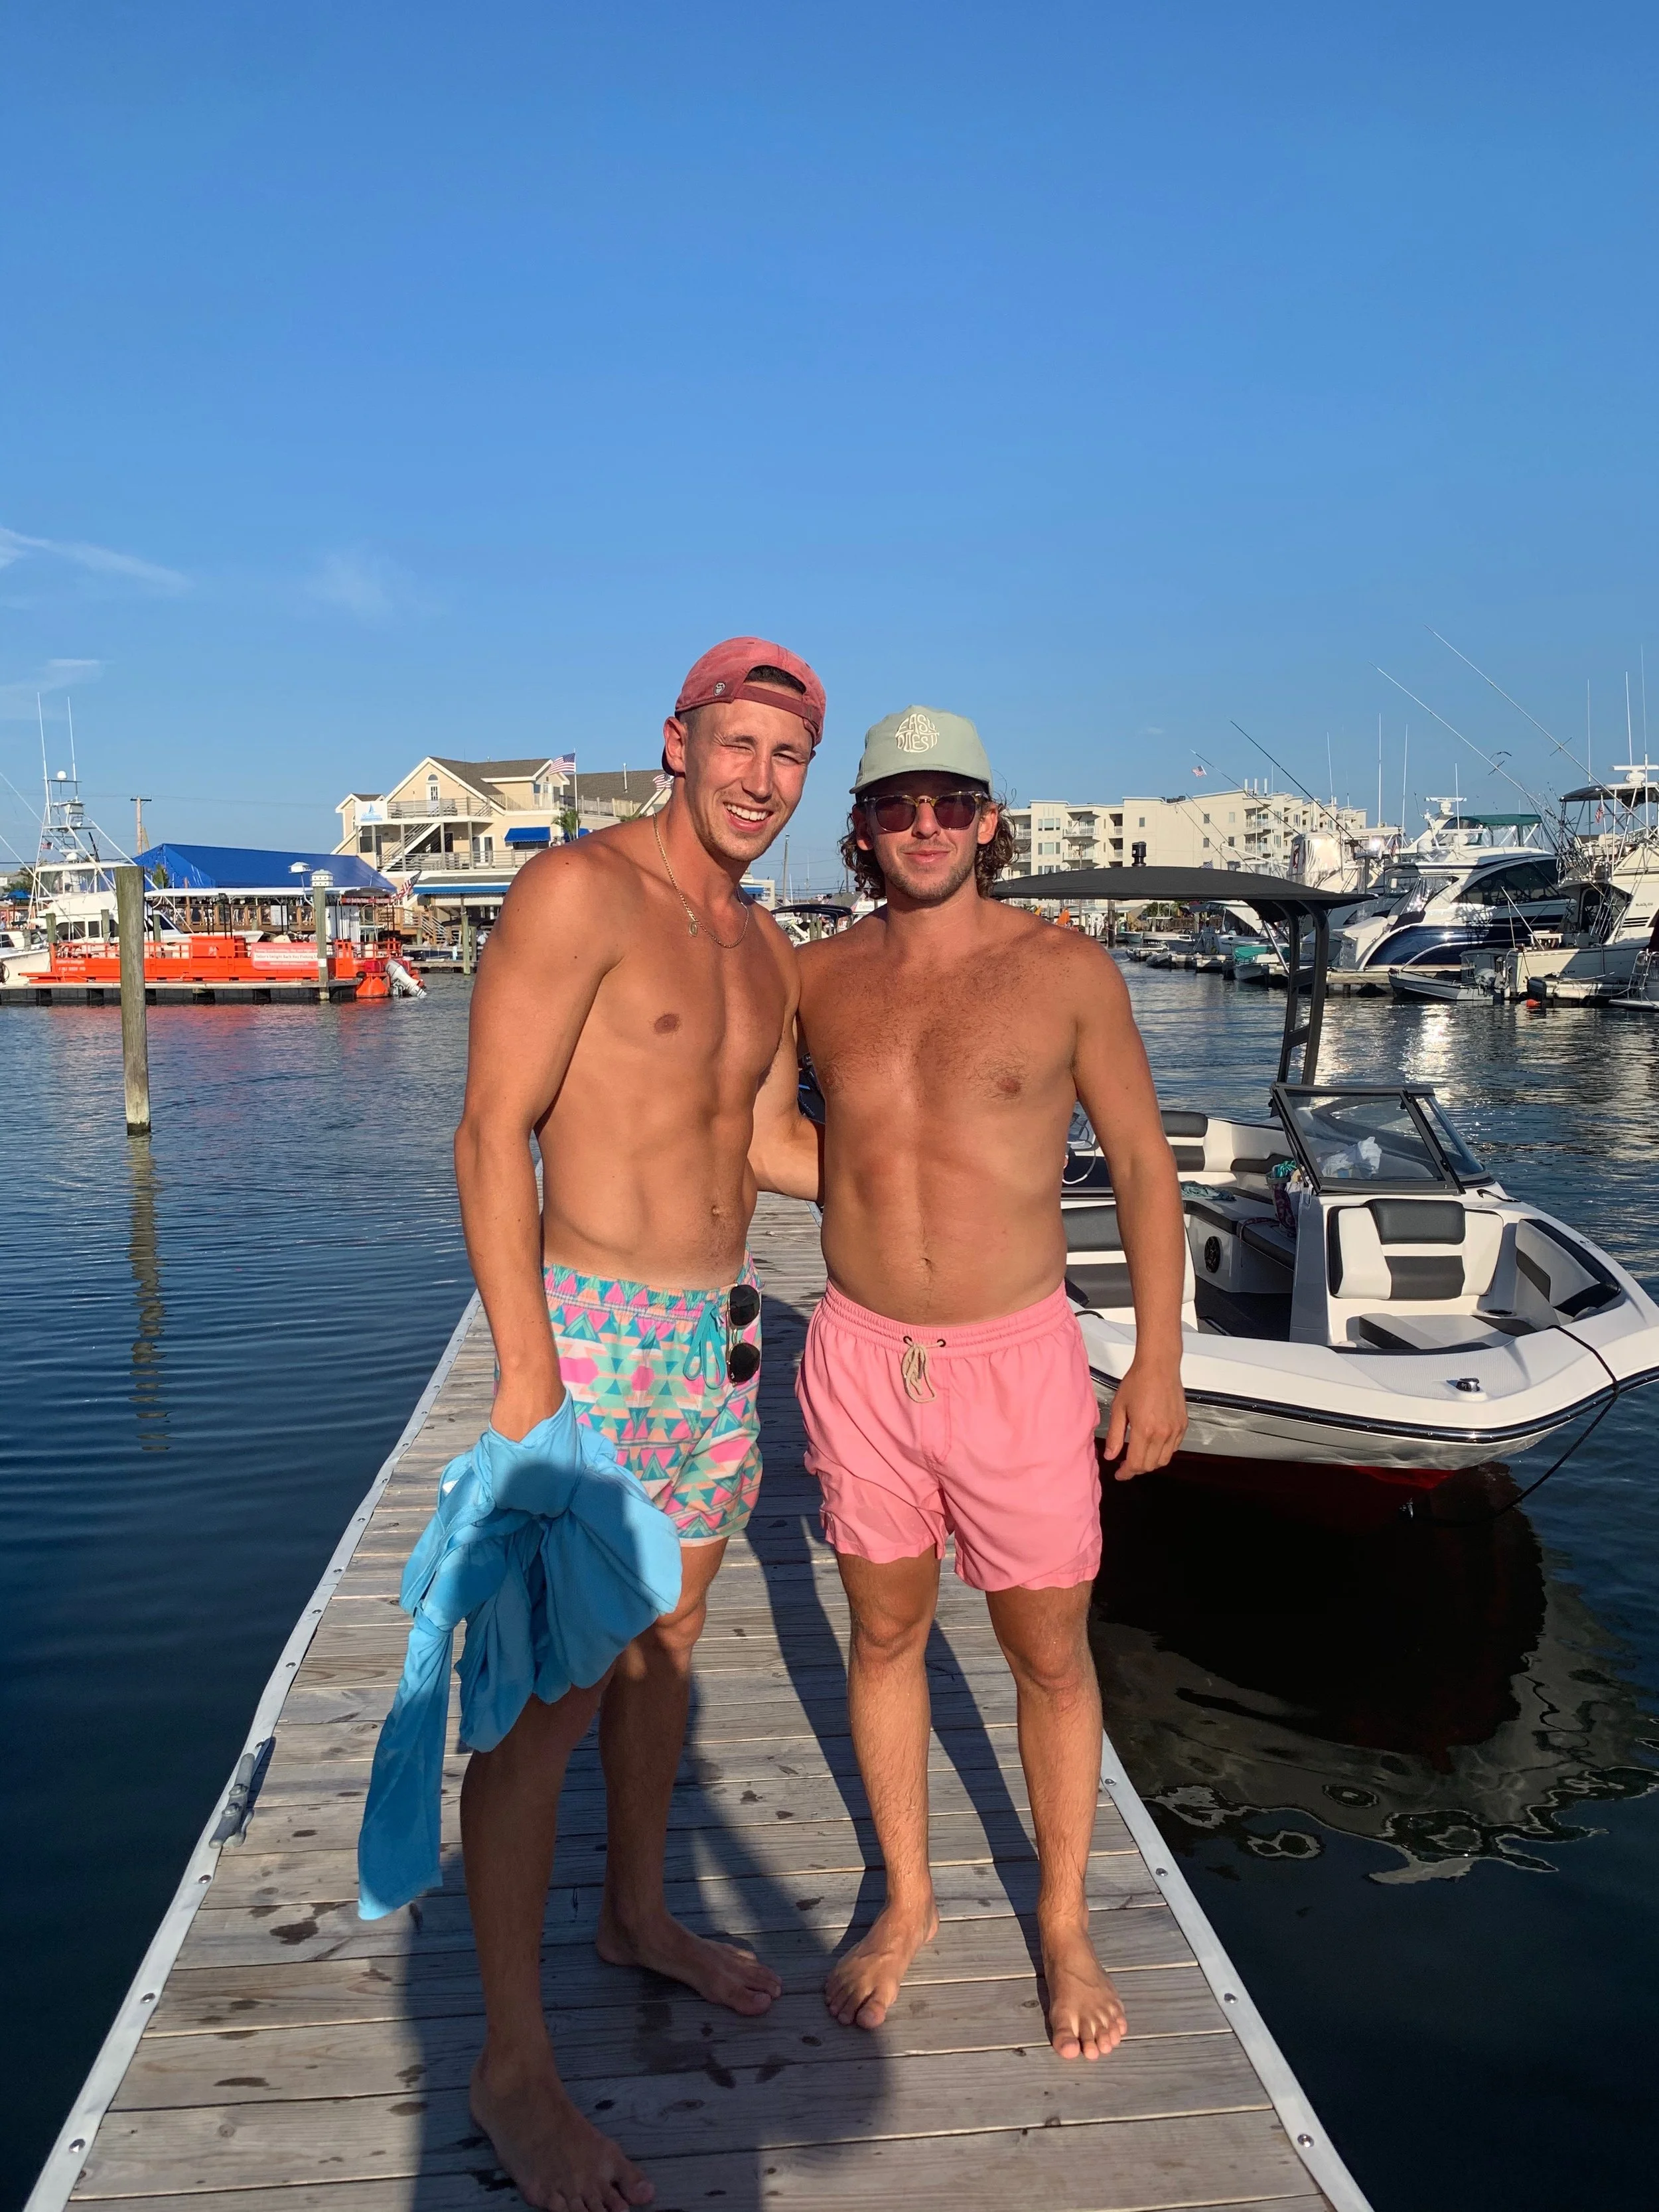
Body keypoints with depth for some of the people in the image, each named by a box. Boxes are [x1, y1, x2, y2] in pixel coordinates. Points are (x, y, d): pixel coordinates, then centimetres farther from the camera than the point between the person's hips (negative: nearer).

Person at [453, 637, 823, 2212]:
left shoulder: (763, 945, 11)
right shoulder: (576, 891, -14)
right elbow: (492, 1134, -18)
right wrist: (527, 1373, -21)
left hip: (717, 1339, 8)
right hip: (590, 1337, -8)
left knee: (663, 1650, 21)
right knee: (550, 1700, -1)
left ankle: (639, 1914, 42)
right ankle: (513, 2068, 16)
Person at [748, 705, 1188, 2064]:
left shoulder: (1064, 970, -6)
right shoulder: (818, 978, 0)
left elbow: (1143, 1162, -1)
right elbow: (764, 1141, 14)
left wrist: (1160, 1359, -2)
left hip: (1017, 1360, -2)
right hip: (862, 1359, 2)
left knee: (1049, 1652, 10)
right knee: (887, 1634, 15)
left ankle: (1065, 1925, 33)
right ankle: (908, 1903, 37)